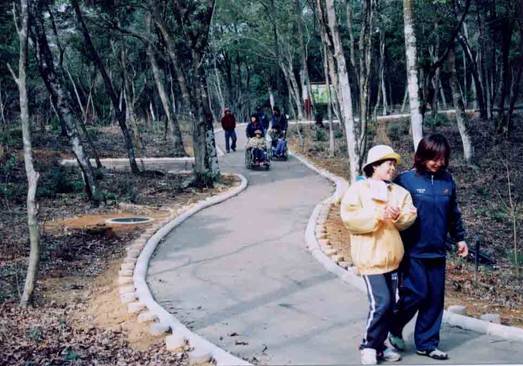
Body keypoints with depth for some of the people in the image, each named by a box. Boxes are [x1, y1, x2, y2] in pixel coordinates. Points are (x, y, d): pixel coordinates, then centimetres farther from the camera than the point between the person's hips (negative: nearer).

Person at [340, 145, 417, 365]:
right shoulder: (358, 190, -4)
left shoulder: (400, 192, 12)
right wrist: (378, 215, -21)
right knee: (380, 303, -12)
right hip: (370, 257, -6)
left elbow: (409, 218, 2)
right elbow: (350, 218, -15)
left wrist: (398, 216, -19)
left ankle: (379, 345, 26)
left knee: (389, 304, 11)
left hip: (393, 257, 6)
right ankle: (368, 345, 6)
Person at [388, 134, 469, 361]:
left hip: (437, 251, 5)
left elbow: (453, 212, 17)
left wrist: (459, 238, 19)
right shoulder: (406, 180, -9)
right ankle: (394, 327, 20)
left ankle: (427, 344, 21)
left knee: (435, 298, 7)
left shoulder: (447, 180, 5)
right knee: (417, 293, -7)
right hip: (412, 251, -5)